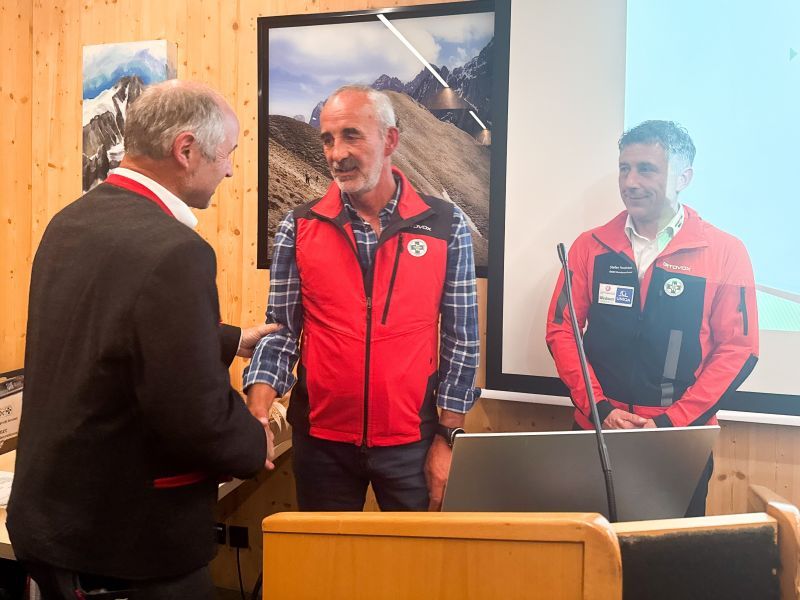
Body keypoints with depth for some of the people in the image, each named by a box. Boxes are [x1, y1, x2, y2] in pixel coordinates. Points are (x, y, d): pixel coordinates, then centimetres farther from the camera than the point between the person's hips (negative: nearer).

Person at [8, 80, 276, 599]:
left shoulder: (70, 222, 1)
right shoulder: (172, 250, -28)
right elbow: (199, 415, -28)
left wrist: (229, 341, 21)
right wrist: (256, 444, -7)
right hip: (127, 539, -8)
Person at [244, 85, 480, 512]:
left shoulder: (445, 226, -4)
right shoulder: (299, 228, -1)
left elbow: (461, 339, -2)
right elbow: (281, 329, 0)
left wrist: (448, 438, -3)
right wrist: (258, 408, -16)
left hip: (412, 441, 0)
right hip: (321, 440, 1)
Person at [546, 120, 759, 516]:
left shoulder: (725, 252, -2)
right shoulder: (591, 246, 3)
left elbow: (737, 349, -5)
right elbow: (561, 330, 1)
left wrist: (672, 421, -12)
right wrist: (600, 409, -9)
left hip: (681, 442, -1)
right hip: (595, 432, 2)